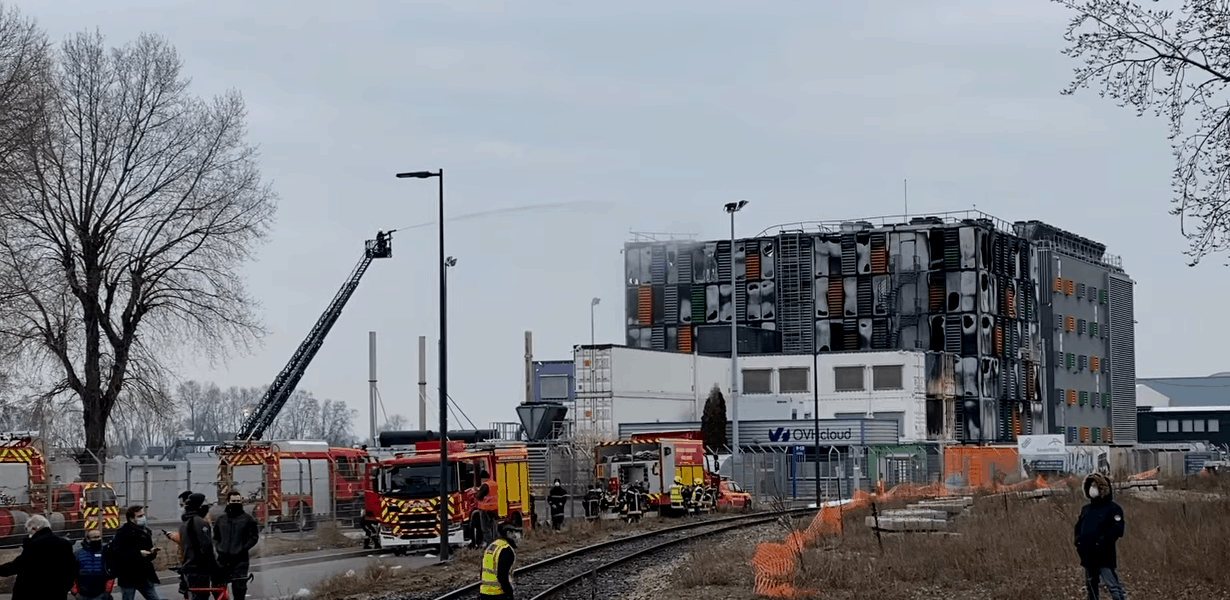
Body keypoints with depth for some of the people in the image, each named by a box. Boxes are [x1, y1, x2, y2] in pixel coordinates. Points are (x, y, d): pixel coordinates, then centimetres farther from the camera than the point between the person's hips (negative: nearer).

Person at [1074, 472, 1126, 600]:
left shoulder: (1113, 508, -6)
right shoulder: (1086, 509, 18)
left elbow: (1117, 530, -15)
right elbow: (1078, 526, 23)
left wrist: (1101, 542, -22)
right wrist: (1078, 541, 3)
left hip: (1105, 557, -8)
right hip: (1088, 557, 8)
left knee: (1114, 587, -13)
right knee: (1091, 587, 16)